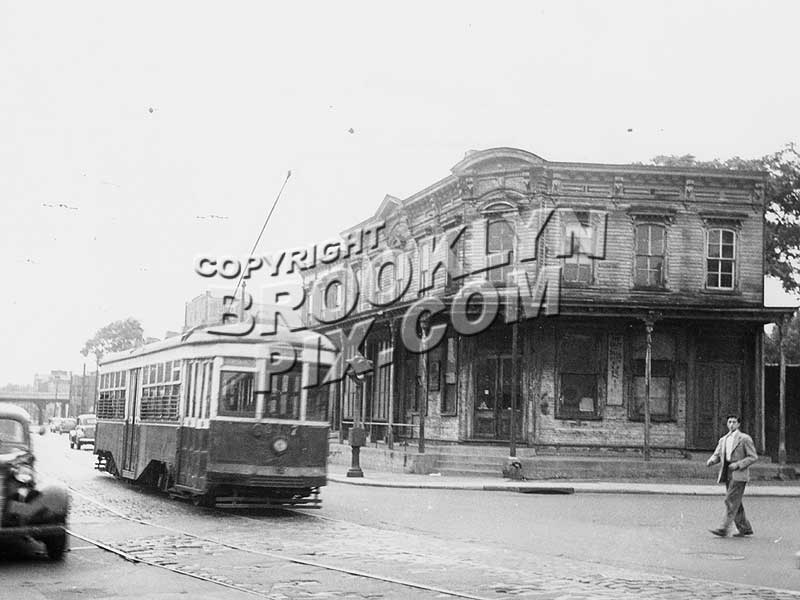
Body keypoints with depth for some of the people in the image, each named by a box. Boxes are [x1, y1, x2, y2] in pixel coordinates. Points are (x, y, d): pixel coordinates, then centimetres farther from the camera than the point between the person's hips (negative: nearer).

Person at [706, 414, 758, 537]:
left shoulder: (745, 438, -3)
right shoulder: (723, 440, 15)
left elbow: (753, 457, -5)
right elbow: (717, 455, 13)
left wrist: (738, 464, -16)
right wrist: (711, 461, -10)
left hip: (739, 474, -7)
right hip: (727, 474, 7)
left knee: (731, 501, -13)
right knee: (735, 504, 9)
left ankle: (723, 528, -16)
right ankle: (745, 528, 19)